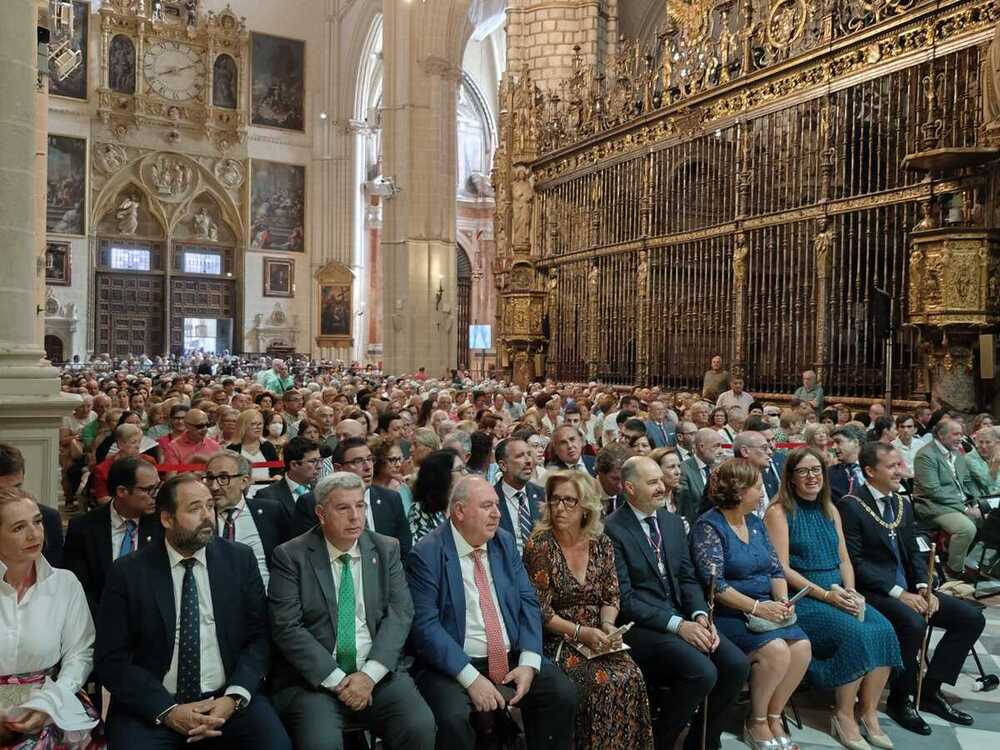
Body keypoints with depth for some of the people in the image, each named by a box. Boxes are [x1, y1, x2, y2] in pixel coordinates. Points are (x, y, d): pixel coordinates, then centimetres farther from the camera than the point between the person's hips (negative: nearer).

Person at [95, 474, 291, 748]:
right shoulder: (128, 572, -1)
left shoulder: (240, 560, 2)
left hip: (227, 698, 0)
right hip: (151, 707, 0)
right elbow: (111, 659, -2)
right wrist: (167, 710, -13)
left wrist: (234, 697, -13)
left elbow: (258, 637, 2)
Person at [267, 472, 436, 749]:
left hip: (379, 673, 2)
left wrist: (370, 674, -12)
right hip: (314, 677, -2)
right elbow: (286, 627, -8)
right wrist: (336, 679, -13)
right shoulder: (291, 556, -1)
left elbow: (400, 614, 0)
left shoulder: (387, 549, 7)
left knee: (421, 726, -19)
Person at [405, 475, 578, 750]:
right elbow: (424, 624, -16)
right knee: (453, 717, -30)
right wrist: (470, 678, -22)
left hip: (512, 657, 5)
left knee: (563, 692, -13)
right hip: (453, 663, -5)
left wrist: (529, 662, -10)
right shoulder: (426, 554, -10)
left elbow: (528, 602, 5)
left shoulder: (505, 542, 6)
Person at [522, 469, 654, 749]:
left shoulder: (601, 544, 4)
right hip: (556, 641, -4)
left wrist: (608, 626, -11)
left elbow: (611, 597, 8)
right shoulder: (540, 545, -10)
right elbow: (540, 610, -11)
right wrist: (581, 632, -18)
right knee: (603, 681, -25)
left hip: (597, 638, 4)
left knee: (630, 677, -20)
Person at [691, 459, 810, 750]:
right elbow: (714, 584, -18)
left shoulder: (755, 521, 11)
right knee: (776, 650, -25)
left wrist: (783, 601, -7)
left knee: (802, 647, -15)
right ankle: (756, 723, -1)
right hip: (728, 614, -7)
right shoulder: (709, 526, -12)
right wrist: (755, 606, -22)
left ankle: (773, 717, 5)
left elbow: (776, 569, 12)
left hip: (765, 608, 7)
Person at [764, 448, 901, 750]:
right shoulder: (779, 512, -6)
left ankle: (869, 712, -7)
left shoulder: (830, 510, 15)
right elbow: (783, 569, -11)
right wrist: (826, 595, -16)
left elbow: (844, 560, 15)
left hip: (839, 595, 6)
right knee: (856, 635, -26)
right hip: (801, 598, -6)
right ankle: (844, 716, -9)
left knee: (884, 629, -18)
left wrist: (850, 593, -4)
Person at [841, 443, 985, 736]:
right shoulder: (851, 506, -13)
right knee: (913, 623, -33)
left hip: (907, 587, 8)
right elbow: (854, 561, -17)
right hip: (873, 590, -8)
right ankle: (900, 699, -9)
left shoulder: (903, 503, 12)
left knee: (971, 618, -2)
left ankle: (929, 691, 9)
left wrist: (923, 587, -3)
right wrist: (897, 593, -20)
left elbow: (913, 552, 15)